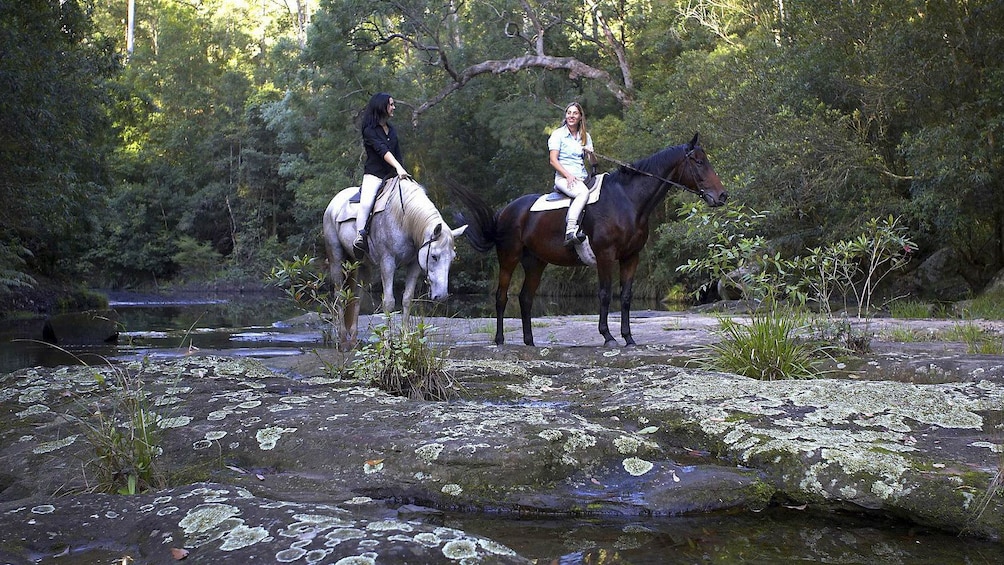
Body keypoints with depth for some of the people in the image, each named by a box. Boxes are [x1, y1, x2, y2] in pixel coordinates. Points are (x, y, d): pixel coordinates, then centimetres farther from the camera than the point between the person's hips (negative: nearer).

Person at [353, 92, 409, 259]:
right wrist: (398, 167, -32)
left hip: (391, 176, 7)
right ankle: (360, 237, -24)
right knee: (366, 203, -30)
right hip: (374, 175, -7)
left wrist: (402, 171, 6)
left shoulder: (392, 131, 17)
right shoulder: (370, 131, -6)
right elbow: (383, 150, -20)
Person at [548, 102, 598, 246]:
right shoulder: (558, 134, 6)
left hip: (581, 178, 6)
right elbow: (553, 160, -3)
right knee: (583, 192, -37)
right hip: (563, 177, -6)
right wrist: (568, 175, -16)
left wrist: (591, 153, -9)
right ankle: (570, 231, -47)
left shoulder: (585, 136, 20)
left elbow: (594, 163, 15)